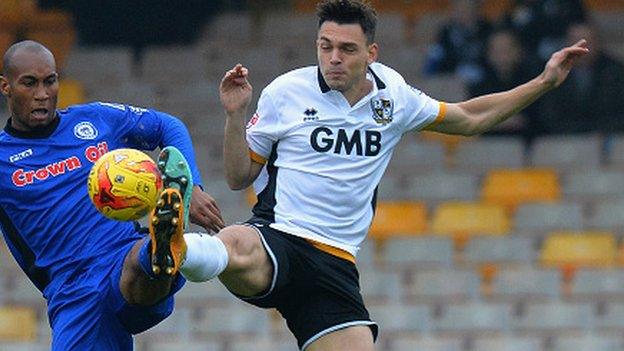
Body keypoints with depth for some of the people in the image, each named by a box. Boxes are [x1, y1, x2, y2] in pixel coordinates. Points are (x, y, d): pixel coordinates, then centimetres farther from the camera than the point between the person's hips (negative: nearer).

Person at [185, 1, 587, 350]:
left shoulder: (392, 95, 10)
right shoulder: (285, 92, 1)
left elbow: (470, 118, 25)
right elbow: (239, 177, 7)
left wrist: (544, 82, 21)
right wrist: (235, 116, -10)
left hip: (335, 264, 4)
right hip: (275, 237, -4)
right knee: (234, 251, -41)